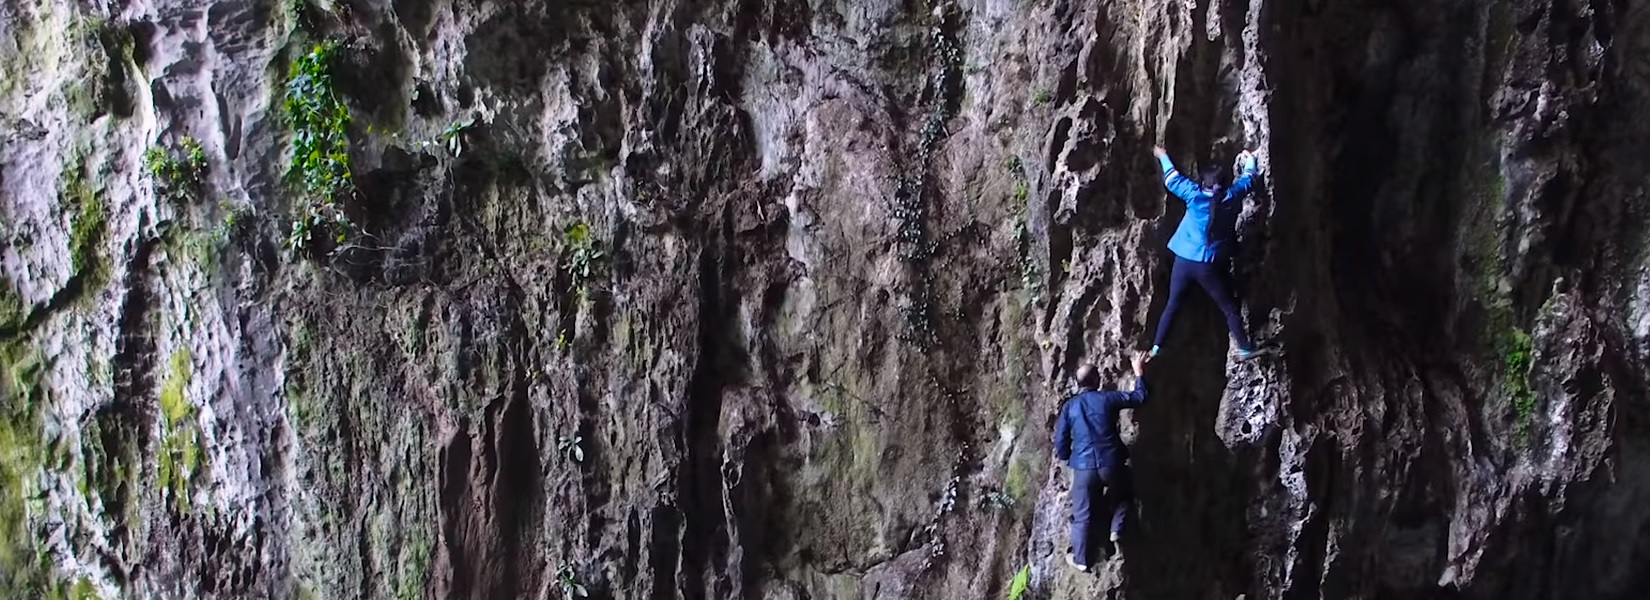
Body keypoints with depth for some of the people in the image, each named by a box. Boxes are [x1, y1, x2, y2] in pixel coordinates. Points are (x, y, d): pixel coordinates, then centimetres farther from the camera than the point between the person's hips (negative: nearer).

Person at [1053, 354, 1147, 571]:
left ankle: (1081, 559, 15)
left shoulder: (1069, 406, 2)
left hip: (1083, 466, 1)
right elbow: (1139, 397, 8)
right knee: (1122, 495, 30)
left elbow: (1060, 441, 4)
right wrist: (1139, 373, 21)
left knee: (1082, 515, 11)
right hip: (1111, 463, -1)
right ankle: (1117, 529, 11)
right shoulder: (1107, 398, -3)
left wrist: (1067, 457, 23)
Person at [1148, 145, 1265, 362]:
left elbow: (1173, 179, 12)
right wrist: (1249, 160, 38)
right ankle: (1244, 349, 7)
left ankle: (1156, 347, 9)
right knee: (1230, 308, 9)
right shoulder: (1231, 198, -1)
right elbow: (1247, 180, 18)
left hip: (1184, 261, 1)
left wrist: (1162, 156, 28)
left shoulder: (1195, 195, -2)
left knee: (1172, 306, 12)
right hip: (1209, 266, -1)